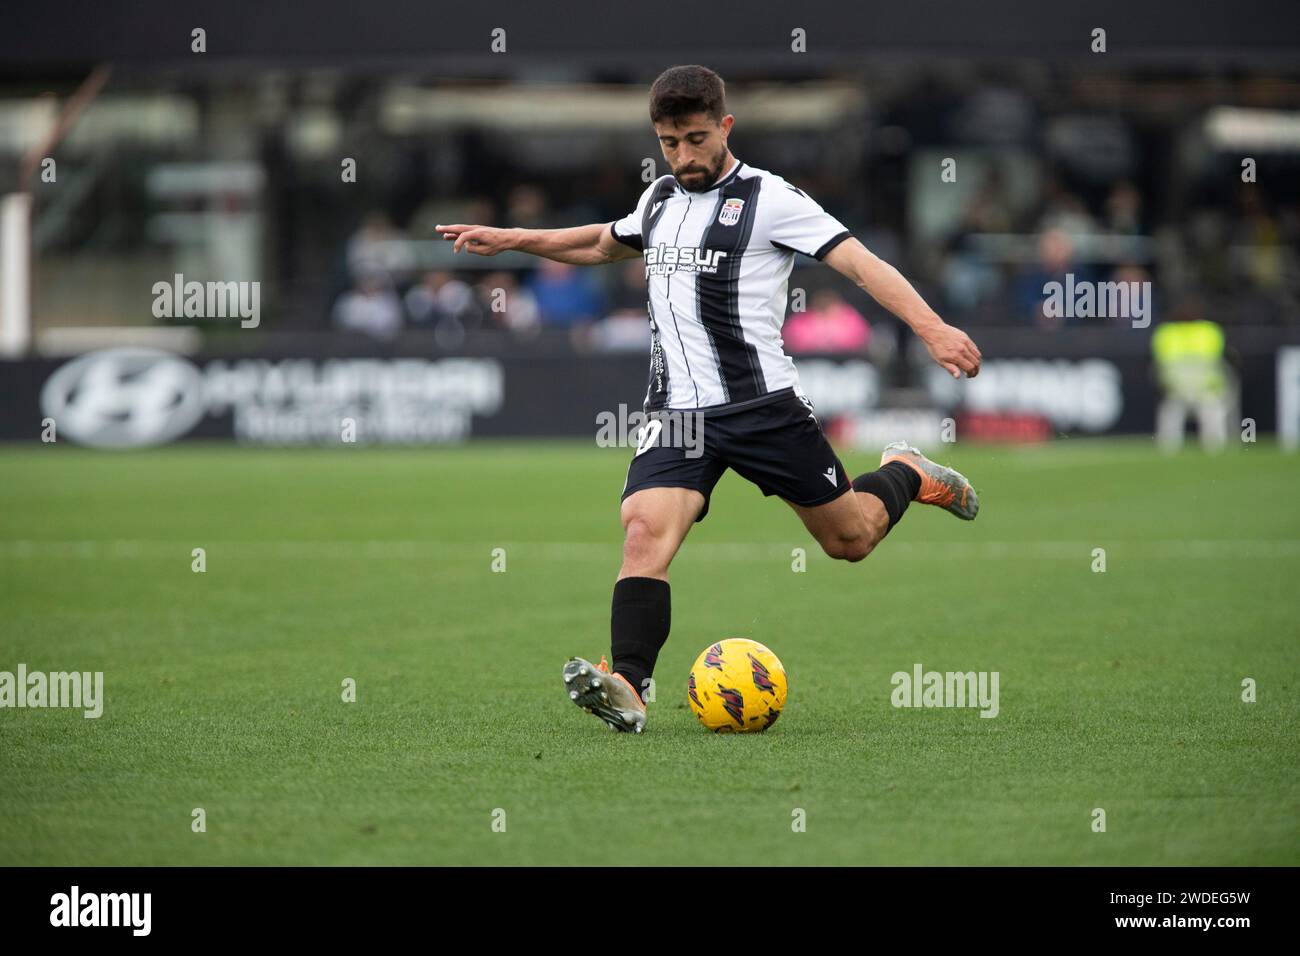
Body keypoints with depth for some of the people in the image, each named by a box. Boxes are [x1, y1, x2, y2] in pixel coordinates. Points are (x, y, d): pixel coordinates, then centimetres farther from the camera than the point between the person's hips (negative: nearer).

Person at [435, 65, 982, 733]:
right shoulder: (660, 199, 14)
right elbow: (604, 244, 36)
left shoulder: (769, 199, -6)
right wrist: (510, 240, 30)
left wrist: (932, 329, -26)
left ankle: (905, 476, 42)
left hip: (762, 405, -4)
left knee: (850, 539, 9)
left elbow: (861, 263, -13)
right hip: (677, 414, 4)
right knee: (644, 531, -22)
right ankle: (627, 689, -31)